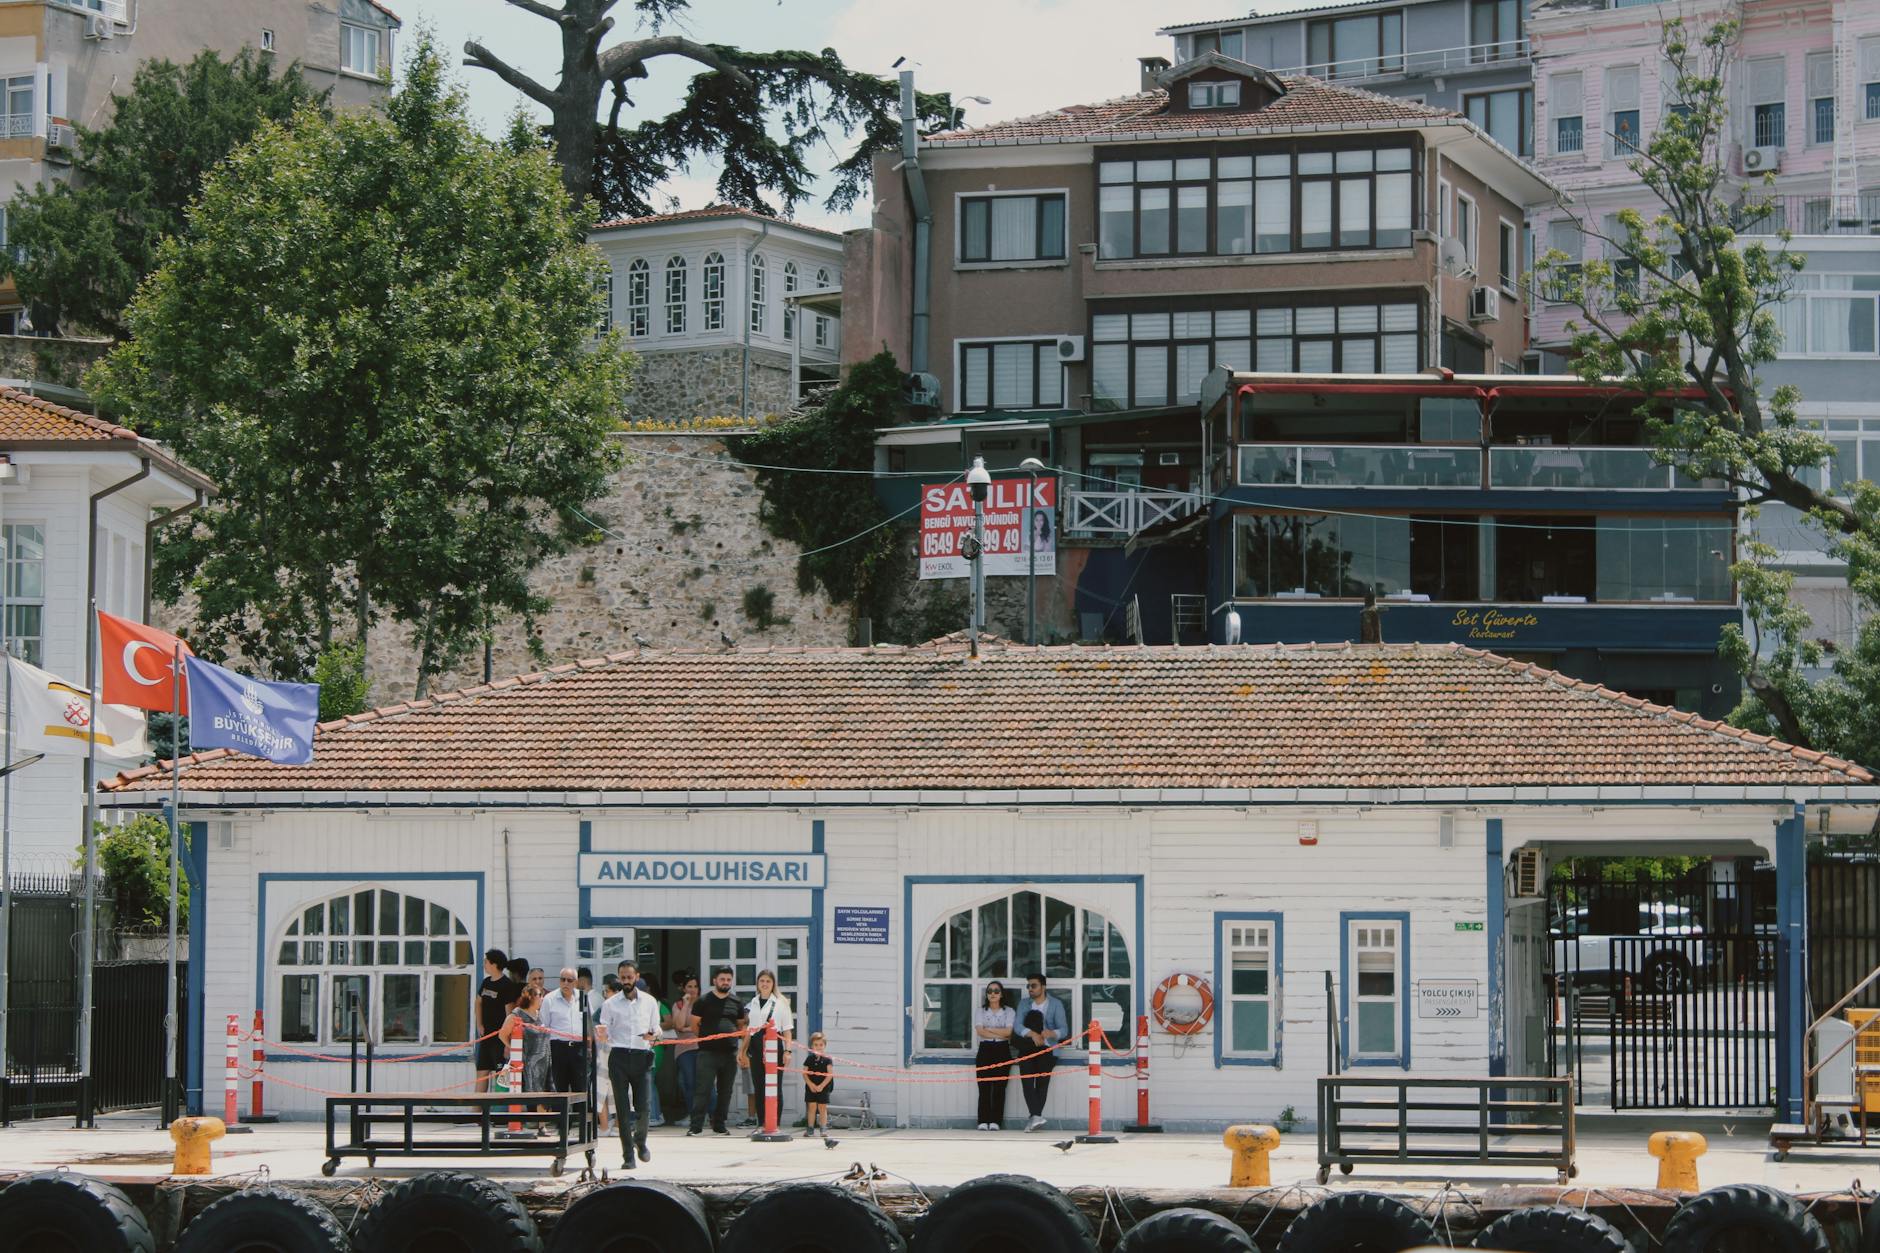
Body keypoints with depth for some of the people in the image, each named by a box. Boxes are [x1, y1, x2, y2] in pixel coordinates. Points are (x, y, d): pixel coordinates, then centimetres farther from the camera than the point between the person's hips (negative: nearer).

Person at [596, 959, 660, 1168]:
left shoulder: (649, 1002, 10)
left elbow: (657, 1029, 13)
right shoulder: (610, 1005, 7)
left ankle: (640, 1141, 26)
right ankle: (628, 1155, 3)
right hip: (619, 1057, 0)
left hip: (641, 1057, 0)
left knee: (643, 1107, -4)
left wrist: (654, 1035, -9)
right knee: (623, 1109, -2)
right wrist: (601, 1035, -18)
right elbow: (604, 1034, 5)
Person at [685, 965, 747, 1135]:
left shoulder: (735, 1003, 13)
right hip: (708, 1052, -4)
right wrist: (708, 1036, 0)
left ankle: (719, 1125, 16)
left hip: (730, 1052, 4)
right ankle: (696, 1125, -10)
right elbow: (694, 1024, 5)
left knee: (725, 1091, 7)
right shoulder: (704, 1001, 2)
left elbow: (741, 1026, 20)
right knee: (703, 1089, -9)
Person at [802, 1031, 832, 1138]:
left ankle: (823, 1129, 5)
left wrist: (822, 1086, -14)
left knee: (822, 1108, 1)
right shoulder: (810, 1059, 3)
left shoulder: (827, 1059, -3)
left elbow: (830, 1075, -7)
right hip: (811, 1088, 1)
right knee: (812, 1107, 1)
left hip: (823, 1088, -1)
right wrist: (811, 1084, -11)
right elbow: (804, 1073, 1)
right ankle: (810, 1129, 6)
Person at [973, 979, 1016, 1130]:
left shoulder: (1008, 1012, 9)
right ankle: (983, 1121, -5)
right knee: (984, 1087, -6)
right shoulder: (980, 1011, 10)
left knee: (999, 1088, -4)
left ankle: (995, 1121, -2)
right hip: (985, 1051, 0)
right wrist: (999, 1034, -8)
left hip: (1002, 1051, 0)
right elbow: (980, 1031, -5)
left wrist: (988, 1029, -5)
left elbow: (1008, 1032, -6)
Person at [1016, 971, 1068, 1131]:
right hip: (1028, 1048, 2)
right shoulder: (1024, 1005, 13)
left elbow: (1064, 1030, -3)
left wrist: (1051, 1033, -26)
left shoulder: (1056, 1004, 5)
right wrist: (1033, 1034, -24)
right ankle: (1036, 1117, -26)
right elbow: (1018, 1026, -3)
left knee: (1042, 1079, -16)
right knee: (1026, 1079, -18)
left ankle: (1034, 1119, -16)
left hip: (1047, 1048, -2)